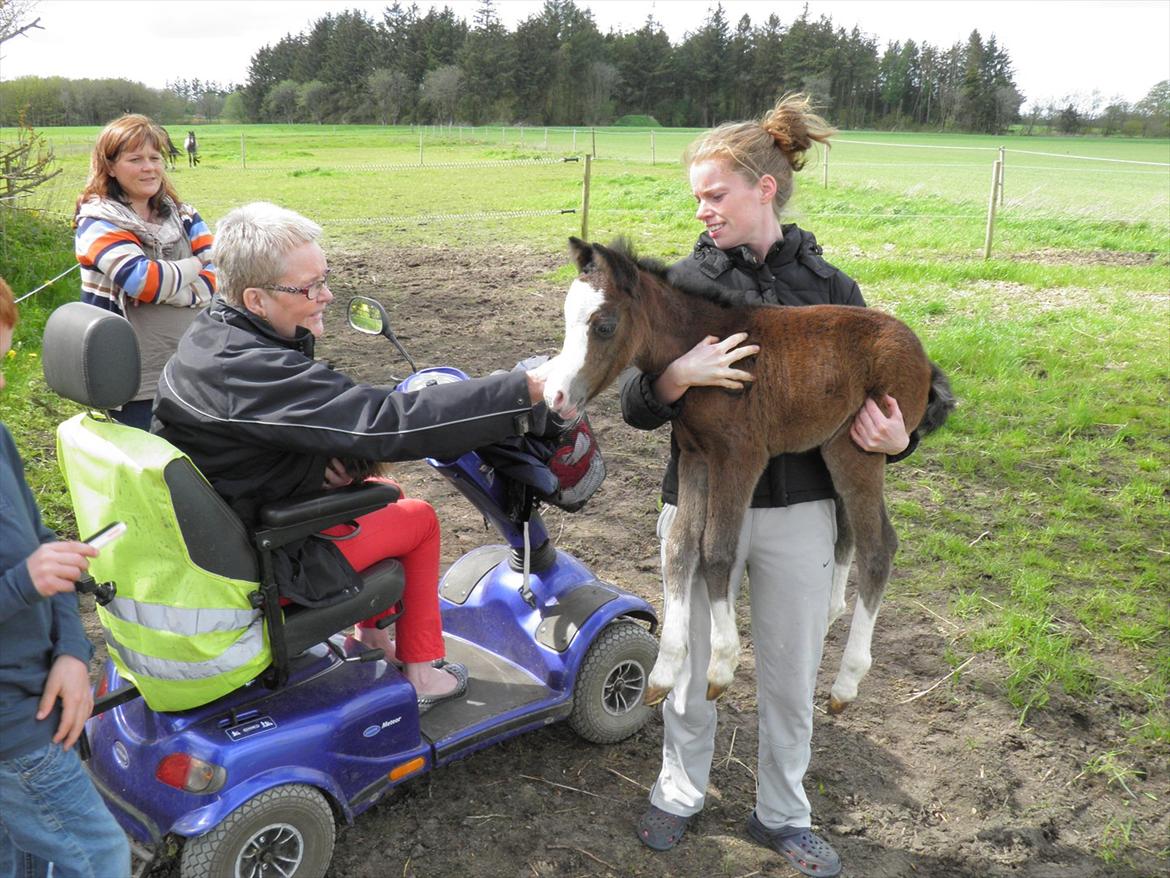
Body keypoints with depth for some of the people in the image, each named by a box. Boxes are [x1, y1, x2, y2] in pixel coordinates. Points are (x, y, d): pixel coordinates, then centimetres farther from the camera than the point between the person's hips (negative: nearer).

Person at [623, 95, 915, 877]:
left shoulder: (829, 288, -3)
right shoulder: (686, 282, -5)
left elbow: (875, 393, 5)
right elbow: (637, 406, -8)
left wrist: (895, 438, -17)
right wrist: (676, 376, -30)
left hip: (801, 511, 1)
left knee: (791, 675, 15)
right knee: (694, 669, 16)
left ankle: (782, 815, 38)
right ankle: (680, 794, 41)